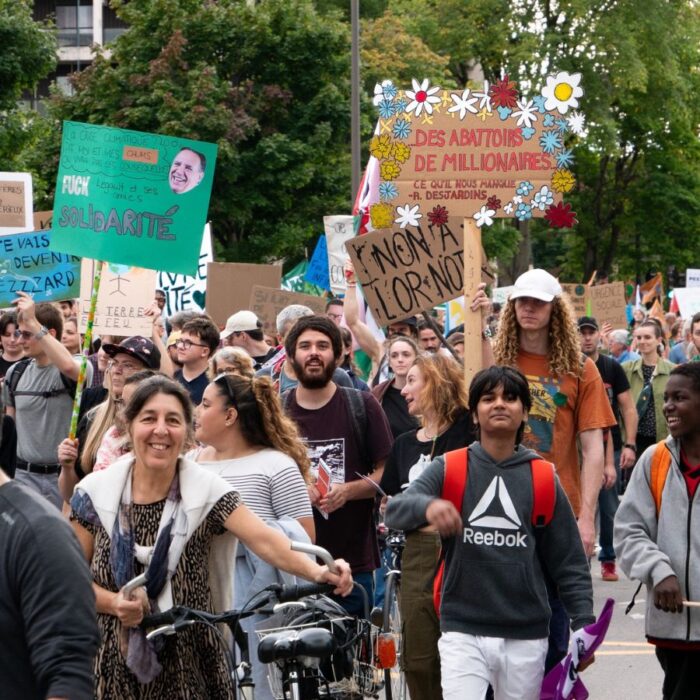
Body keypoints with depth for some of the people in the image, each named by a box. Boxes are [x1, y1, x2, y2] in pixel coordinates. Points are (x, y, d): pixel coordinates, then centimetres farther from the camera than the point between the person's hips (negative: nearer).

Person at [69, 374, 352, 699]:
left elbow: (264, 540, -20)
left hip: (188, 666, 0)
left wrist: (316, 571, -38)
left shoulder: (207, 491, -5)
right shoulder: (96, 492, -3)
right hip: (114, 665, 1)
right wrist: (113, 602, -18)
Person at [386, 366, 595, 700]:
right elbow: (395, 510, -12)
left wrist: (583, 625, -2)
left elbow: (569, 562, 7)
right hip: (463, 631, -2)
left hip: (526, 637, 2)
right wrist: (427, 505, -34)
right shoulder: (449, 469, 3)